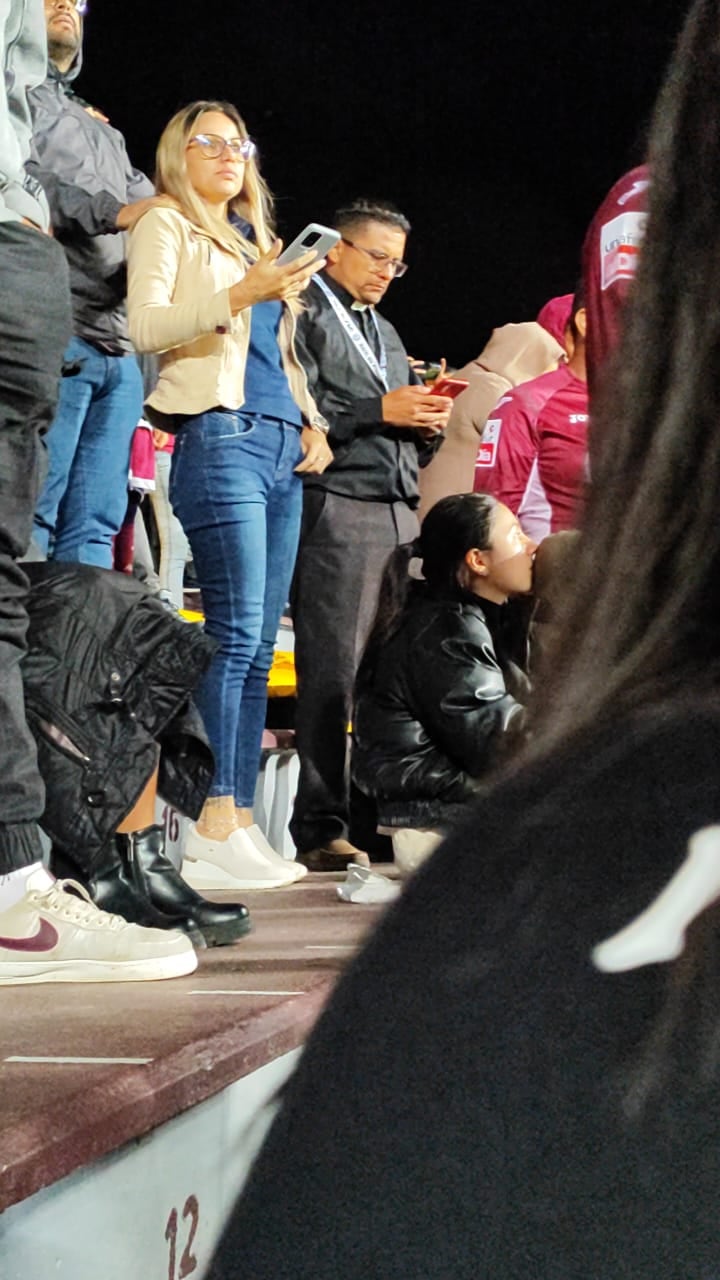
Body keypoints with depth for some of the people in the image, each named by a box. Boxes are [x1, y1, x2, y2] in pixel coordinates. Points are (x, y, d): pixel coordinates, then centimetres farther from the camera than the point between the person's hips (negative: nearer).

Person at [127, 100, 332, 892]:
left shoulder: (254, 239, 26)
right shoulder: (166, 227, 5)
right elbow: (146, 326, -10)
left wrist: (312, 423, 13)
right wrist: (241, 295, -21)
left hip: (280, 447, 8)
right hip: (219, 438, -8)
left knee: (258, 647, 2)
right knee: (236, 635, -17)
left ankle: (239, 826, 2)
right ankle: (215, 834, -18)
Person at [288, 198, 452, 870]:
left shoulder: (385, 333, 29)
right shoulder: (301, 313, 3)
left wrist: (430, 422, 6)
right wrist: (380, 410, -13)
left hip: (401, 508, 8)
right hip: (335, 505, -8)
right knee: (332, 671, -10)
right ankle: (321, 829, -8)